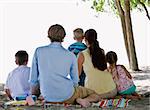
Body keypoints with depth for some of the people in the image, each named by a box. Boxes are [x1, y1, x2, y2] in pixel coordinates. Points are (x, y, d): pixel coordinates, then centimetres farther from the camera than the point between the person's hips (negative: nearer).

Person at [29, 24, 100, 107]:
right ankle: (79, 100, -13)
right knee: (95, 95, 14)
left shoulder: (39, 51, -1)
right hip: (66, 96, -3)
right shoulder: (70, 56, -3)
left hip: (48, 97, 3)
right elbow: (75, 81, 4)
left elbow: (33, 79, 3)